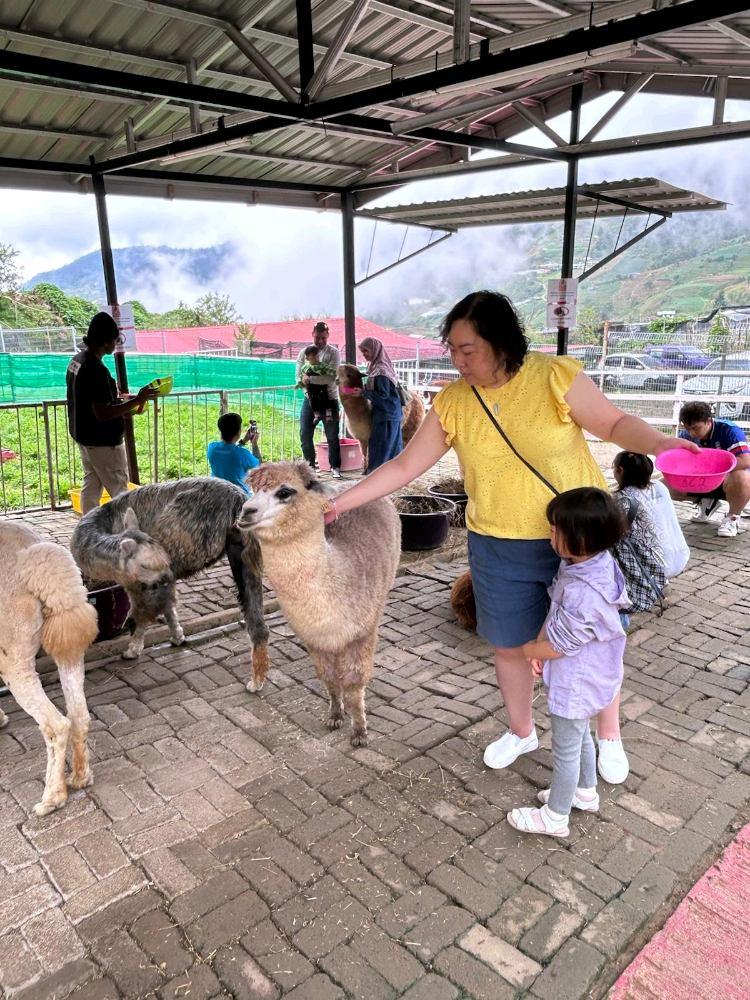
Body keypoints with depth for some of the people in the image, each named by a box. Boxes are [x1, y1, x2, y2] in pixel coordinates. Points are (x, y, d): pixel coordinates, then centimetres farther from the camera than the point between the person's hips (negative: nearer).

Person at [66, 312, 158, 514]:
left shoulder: (77, 360, 5)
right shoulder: (96, 369, -25)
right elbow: (102, 414, -27)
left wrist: (119, 399, 13)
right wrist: (137, 401, -24)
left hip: (83, 436, 10)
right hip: (103, 441, -10)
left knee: (91, 485, 18)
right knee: (119, 490, 1)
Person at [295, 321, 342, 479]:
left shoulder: (333, 352, -5)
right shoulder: (304, 352, 5)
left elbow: (331, 377, -17)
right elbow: (299, 377, -1)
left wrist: (309, 379, -18)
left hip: (329, 399, -3)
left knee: (332, 436, 0)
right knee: (305, 435, 5)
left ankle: (335, 467, 11)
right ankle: (310, 463, 23)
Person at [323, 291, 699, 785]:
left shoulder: (556, 376, -15)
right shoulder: (452, 403, -6)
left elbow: (615, 423, -5)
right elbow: (404, 467, -2)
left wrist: (660, 442, -25)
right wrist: (341, 501, -4)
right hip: (501, 549, 3)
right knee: (510, 645, 15)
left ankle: (610, 736, 42)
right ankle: (522, 731, 44)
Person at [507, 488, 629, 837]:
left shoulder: (582, 593, -38)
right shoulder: (594, 562, -9)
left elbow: (558, 646, -26)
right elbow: (556, 616, 2)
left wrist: (528, 649, -8)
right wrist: (539, 646, -7)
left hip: (575, 685, -9)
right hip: (583, 678, 9)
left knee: (566, 749, 12)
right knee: (580, 736, 29)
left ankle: (556, 816, 33)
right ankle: (585, 792, 51)